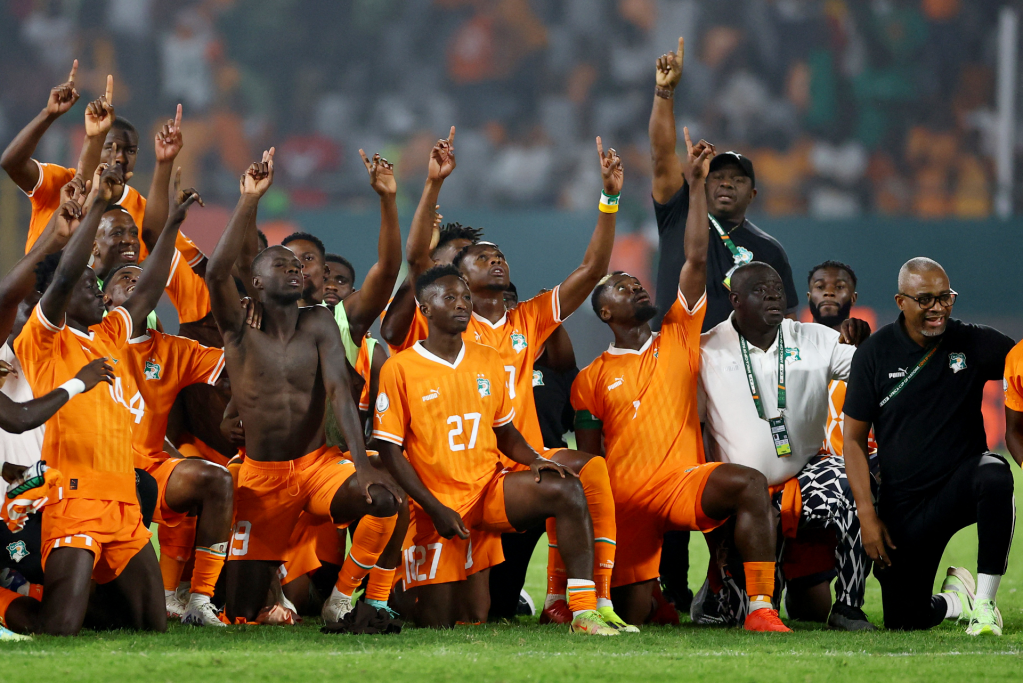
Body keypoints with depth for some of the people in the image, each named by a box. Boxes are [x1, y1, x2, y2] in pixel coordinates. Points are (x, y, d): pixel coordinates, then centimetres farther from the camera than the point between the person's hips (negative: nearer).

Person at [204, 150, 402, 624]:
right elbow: (217, 273, -24)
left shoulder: (319, 325, 0)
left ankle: (343, 597, -9)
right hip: (261, 474, -1)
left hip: (317, 462, 1)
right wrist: (250, 200, -29)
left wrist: (361, 464, -26)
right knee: (242, 610, -4)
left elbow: (339, 392, -12)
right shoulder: (240, 329, -5)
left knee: (383, 499, -32)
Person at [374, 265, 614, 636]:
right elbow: (390, 451, -7)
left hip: (490, 486, 4)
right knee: (437, 624, -7)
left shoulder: (488, 361, 8)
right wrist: (435, 510, -14)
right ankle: (405, 592, 31)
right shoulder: (399, 369, -7)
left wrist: (535, 460, -4)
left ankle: (585, 612, -29)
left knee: (566, 489, -26)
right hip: (439, 500, -3)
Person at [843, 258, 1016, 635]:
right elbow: (854, 439, 1)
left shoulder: (974, 343, -2)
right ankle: (954, 599, 36)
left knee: (994, 477, -38)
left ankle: (984, 603, -26)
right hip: (903, 501, 1)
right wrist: (867, 515, -6)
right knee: (903, 619, -1)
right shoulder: (875, 353, -2)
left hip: (961, 484, -1)